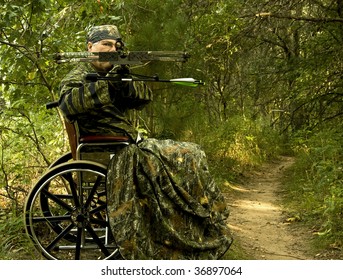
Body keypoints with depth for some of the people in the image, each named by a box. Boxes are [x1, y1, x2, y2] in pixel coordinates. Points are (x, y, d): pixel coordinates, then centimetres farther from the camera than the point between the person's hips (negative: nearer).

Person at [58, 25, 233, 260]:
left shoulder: (114, 75, 19)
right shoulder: (79, 77, -1)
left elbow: (146, 97, 2)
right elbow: (67, 104, -25)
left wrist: (127, 84, -19)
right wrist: (105, 85, -33)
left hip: (130, 146, 8)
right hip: (111, 155, -8)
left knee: (190, 155, -3)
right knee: (186, 159, -21)